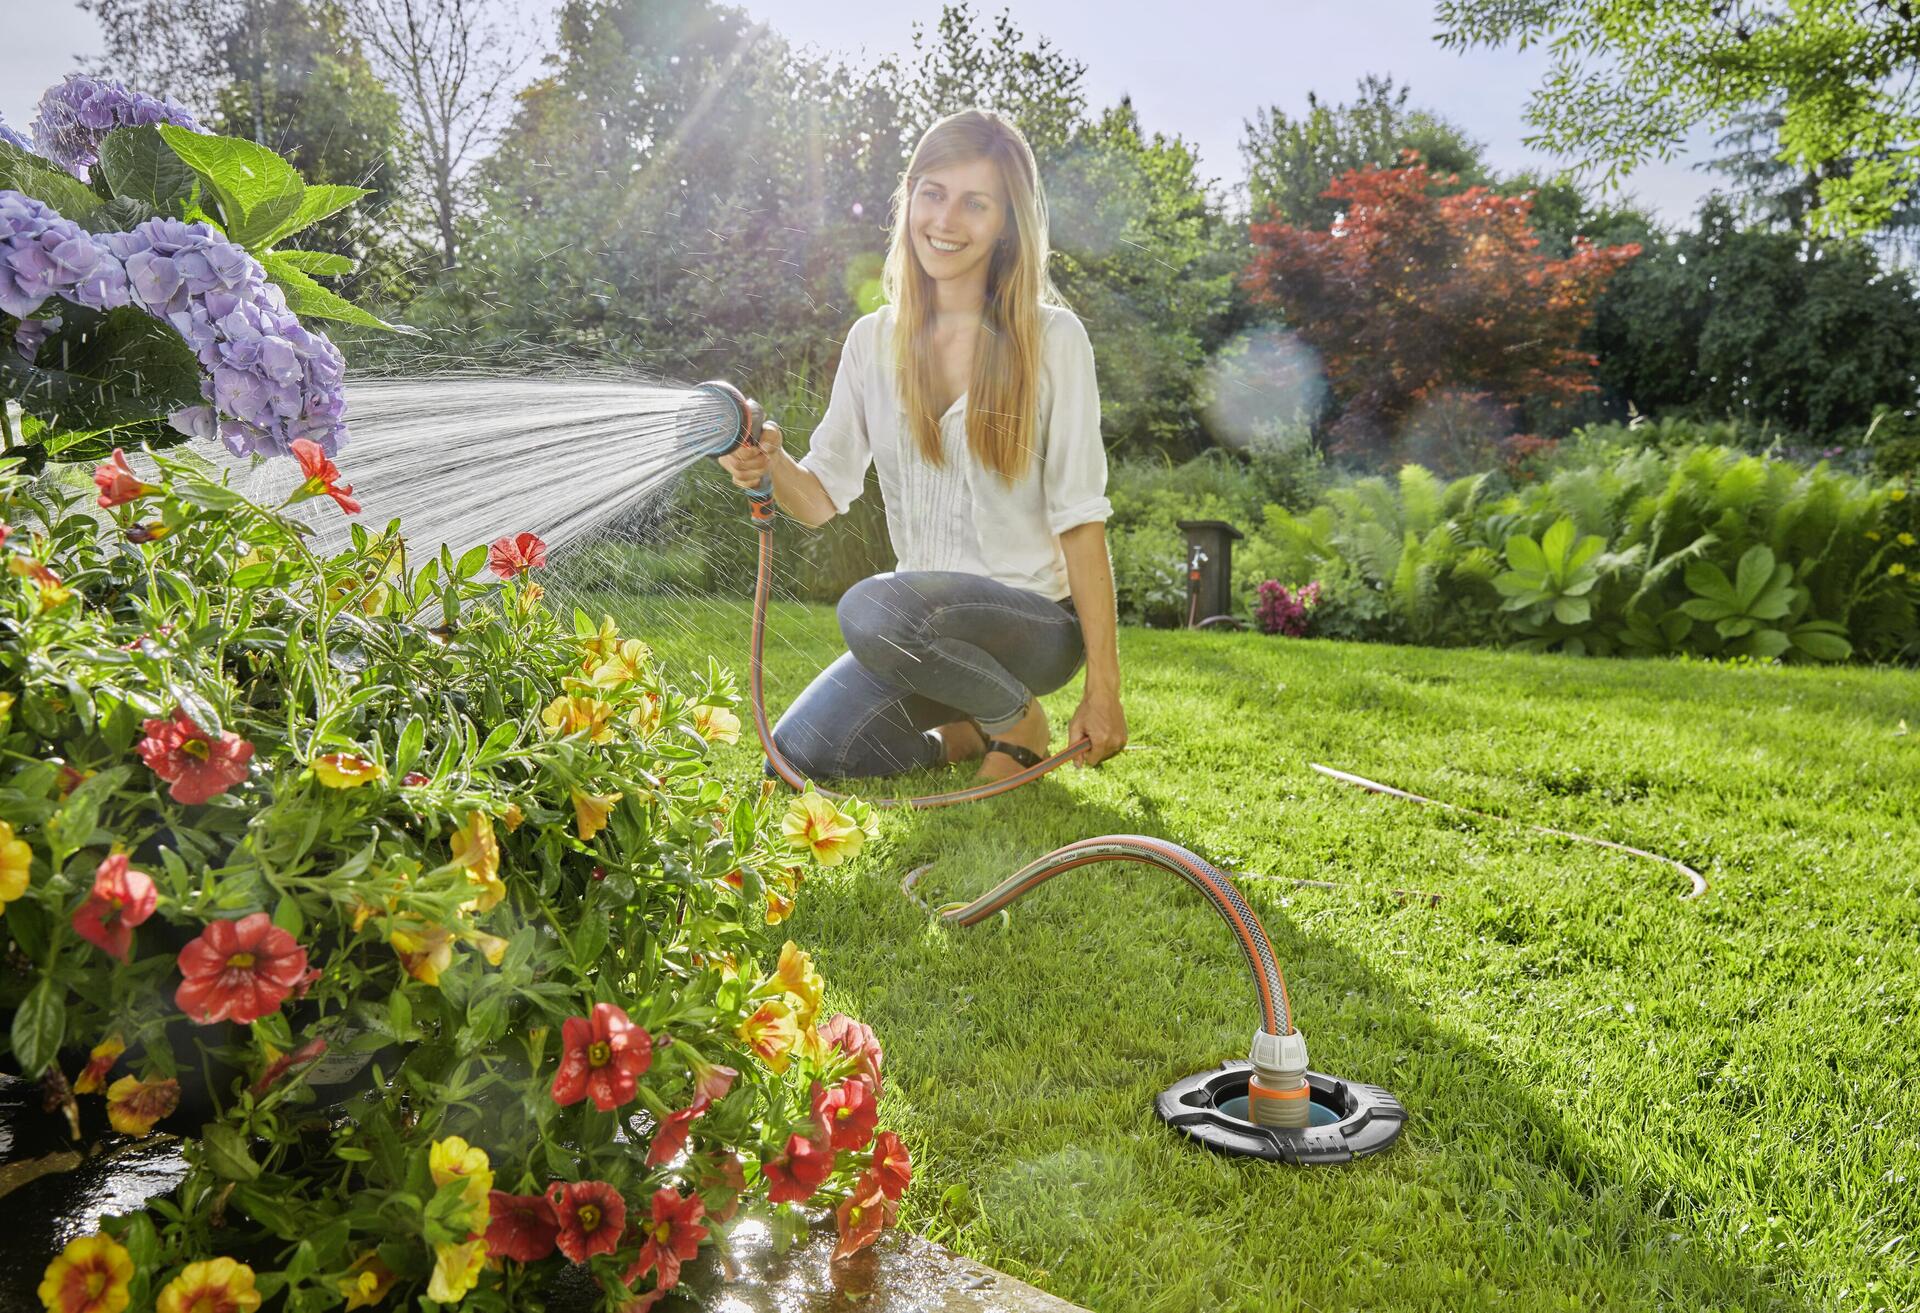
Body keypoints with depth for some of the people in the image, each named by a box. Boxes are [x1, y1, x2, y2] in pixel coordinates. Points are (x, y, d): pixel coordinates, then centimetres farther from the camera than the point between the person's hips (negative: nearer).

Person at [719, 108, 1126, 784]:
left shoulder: (1051, 338, -7)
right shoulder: (874, 340, 6)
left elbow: (1079, 519, -10)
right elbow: (825, 494, 6)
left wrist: (1103, 688, -12)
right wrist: (773, 466, -19)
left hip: (1037, 620, -5)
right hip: (925, 624, 5)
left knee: (872, 608, -33)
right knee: (798, 755, -13)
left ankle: (1017, 718, -4)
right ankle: (967, 737, 13)